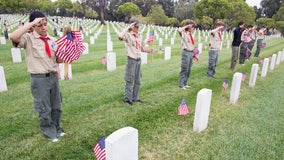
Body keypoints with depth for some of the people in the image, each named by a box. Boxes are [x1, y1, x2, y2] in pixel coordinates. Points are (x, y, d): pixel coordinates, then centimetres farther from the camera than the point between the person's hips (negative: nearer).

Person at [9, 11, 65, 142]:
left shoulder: (51, 39, 7)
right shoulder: (28, 38, -7)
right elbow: (13, 37, -30)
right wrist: (32, 23, -24)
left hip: (53, 76, 5)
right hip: (39, 79, -5)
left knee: (56, 106, 18)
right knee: (44, 109, 8)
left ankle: (56, 128, 40)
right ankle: (50, 132, 30)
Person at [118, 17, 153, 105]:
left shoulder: (138, 36, 13)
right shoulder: (128, 35, -9)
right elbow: (120, 36, -33)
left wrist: (148, 51, 4)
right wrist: (128, 27, -23)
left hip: (138, 60, 8)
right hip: (131, 60, -7)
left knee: (137, 81, 13)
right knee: (130, 81, -1)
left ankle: (135, 98, 25)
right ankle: (128, 99, 10)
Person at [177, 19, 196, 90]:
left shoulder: (190, 34, 15)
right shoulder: (184, 33, -8)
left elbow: (192, 44, 17)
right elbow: (179, 30, -32)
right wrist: (186, 26, -17)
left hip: (191, 53, 8)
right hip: (186, 52, -8)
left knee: (189, 70, 12)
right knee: (184, 69, -4)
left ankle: (185, 83, 22)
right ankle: (181, 84, 5)